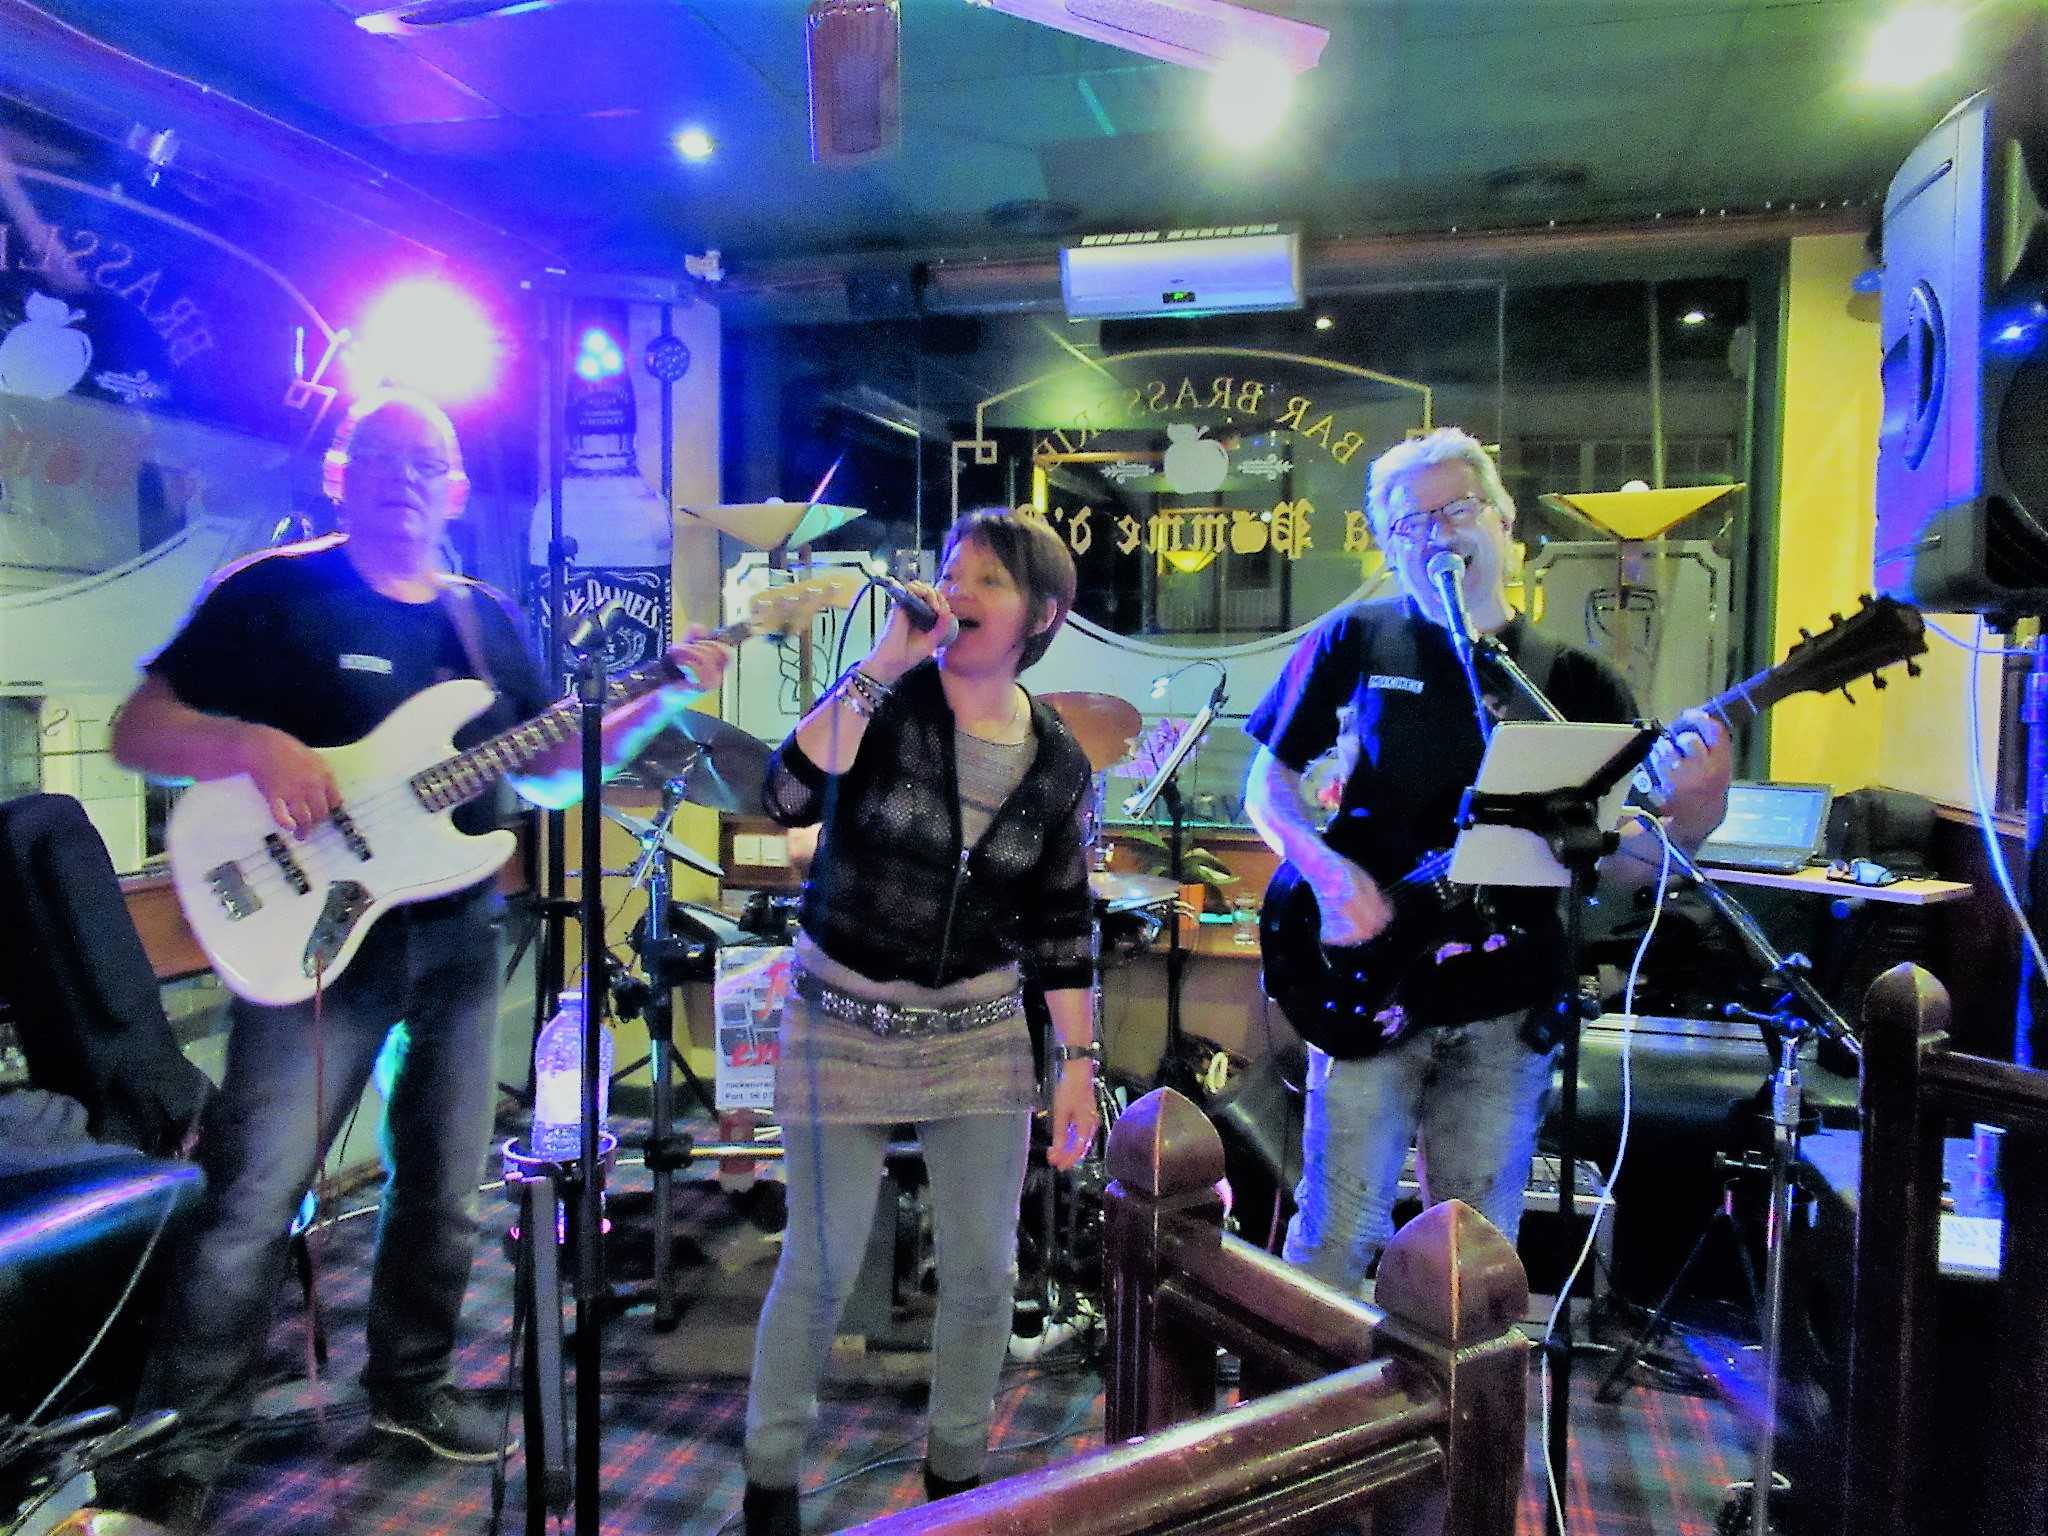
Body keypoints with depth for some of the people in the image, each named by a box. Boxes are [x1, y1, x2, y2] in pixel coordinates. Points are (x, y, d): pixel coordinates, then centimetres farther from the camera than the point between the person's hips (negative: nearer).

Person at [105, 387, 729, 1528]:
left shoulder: (489, 620, 10)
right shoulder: (273, 593, -4)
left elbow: (550, 775, 12)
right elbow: (138, 732, -4)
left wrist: (665, 698, 0)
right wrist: (255, 745, -24)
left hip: (461, 933, 5)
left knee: (444, 1185, 15)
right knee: (253, 1197, -2)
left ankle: (411, 1386, 35)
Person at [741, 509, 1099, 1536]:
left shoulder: (1058, 765, -1)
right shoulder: (886, 698, -10)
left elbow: (1059, 924, 5)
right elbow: (788, 798, -27)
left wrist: (1078, 1063, 3)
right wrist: (880, 664, -30)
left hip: (977, 1030, 3)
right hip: (843, 1022, -2)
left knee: (984, 1269, 9)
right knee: (822, 1266, 4)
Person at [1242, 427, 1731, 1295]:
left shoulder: (1570, 679, 6)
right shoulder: (1356, 640, 1)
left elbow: (1614, 860, 3)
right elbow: (1268, 778, 5)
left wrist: (1691, 807, -18)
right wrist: (1324, 867, -13)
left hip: (1506, 1001, 2)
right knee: (1336, 1240, 2)